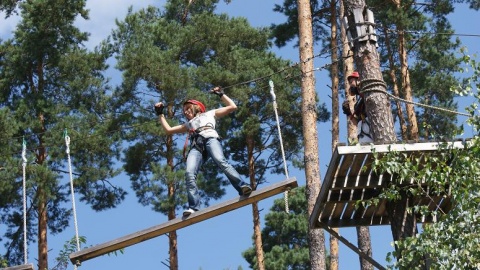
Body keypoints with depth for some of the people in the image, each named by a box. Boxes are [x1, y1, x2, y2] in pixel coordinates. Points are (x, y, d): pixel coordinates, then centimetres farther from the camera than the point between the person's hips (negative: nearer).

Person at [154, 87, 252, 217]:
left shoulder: (210, 114, 34)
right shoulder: (188, 124, 44)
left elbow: (232, 107, 28)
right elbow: (168, 129, 46)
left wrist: (221, 94, 30)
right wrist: (160, 114, 47)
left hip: (210, 138, -3)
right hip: (196, 146, 3)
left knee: (220, 161, -36)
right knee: (189, 173, -27)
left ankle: (242, 187, -47)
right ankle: (193, 207, -36)